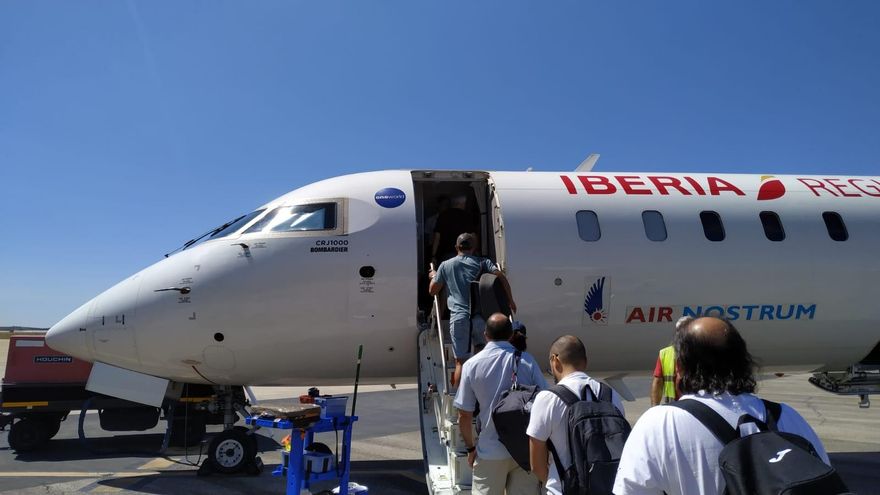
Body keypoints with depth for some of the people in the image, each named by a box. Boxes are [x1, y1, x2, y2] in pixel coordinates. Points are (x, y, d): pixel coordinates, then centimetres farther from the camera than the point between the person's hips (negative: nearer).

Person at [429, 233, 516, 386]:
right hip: (480, 316, 1)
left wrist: (433, 276, 35)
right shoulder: (482, 262, 9)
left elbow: (432, 290, 15)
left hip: (459, 317, -1)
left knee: (461, 361, 1)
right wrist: (510, 301, 6)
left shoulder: (445, 265, 9)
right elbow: (501, 277, -3)